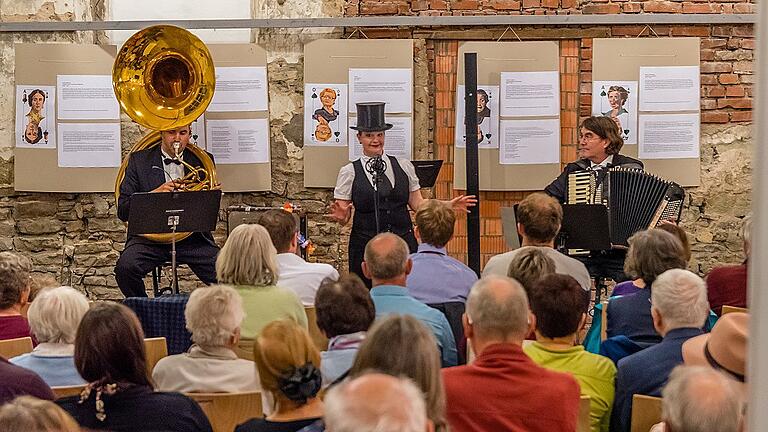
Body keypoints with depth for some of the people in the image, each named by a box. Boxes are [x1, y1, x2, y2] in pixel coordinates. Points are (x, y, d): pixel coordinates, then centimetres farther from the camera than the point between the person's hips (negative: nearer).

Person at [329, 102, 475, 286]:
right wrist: (340, 215, -20)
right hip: (366, 246, -2)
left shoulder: (404, 166, 9)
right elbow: (344, 217, 2)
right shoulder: (349, 172, 3)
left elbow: (417, 204, 12)